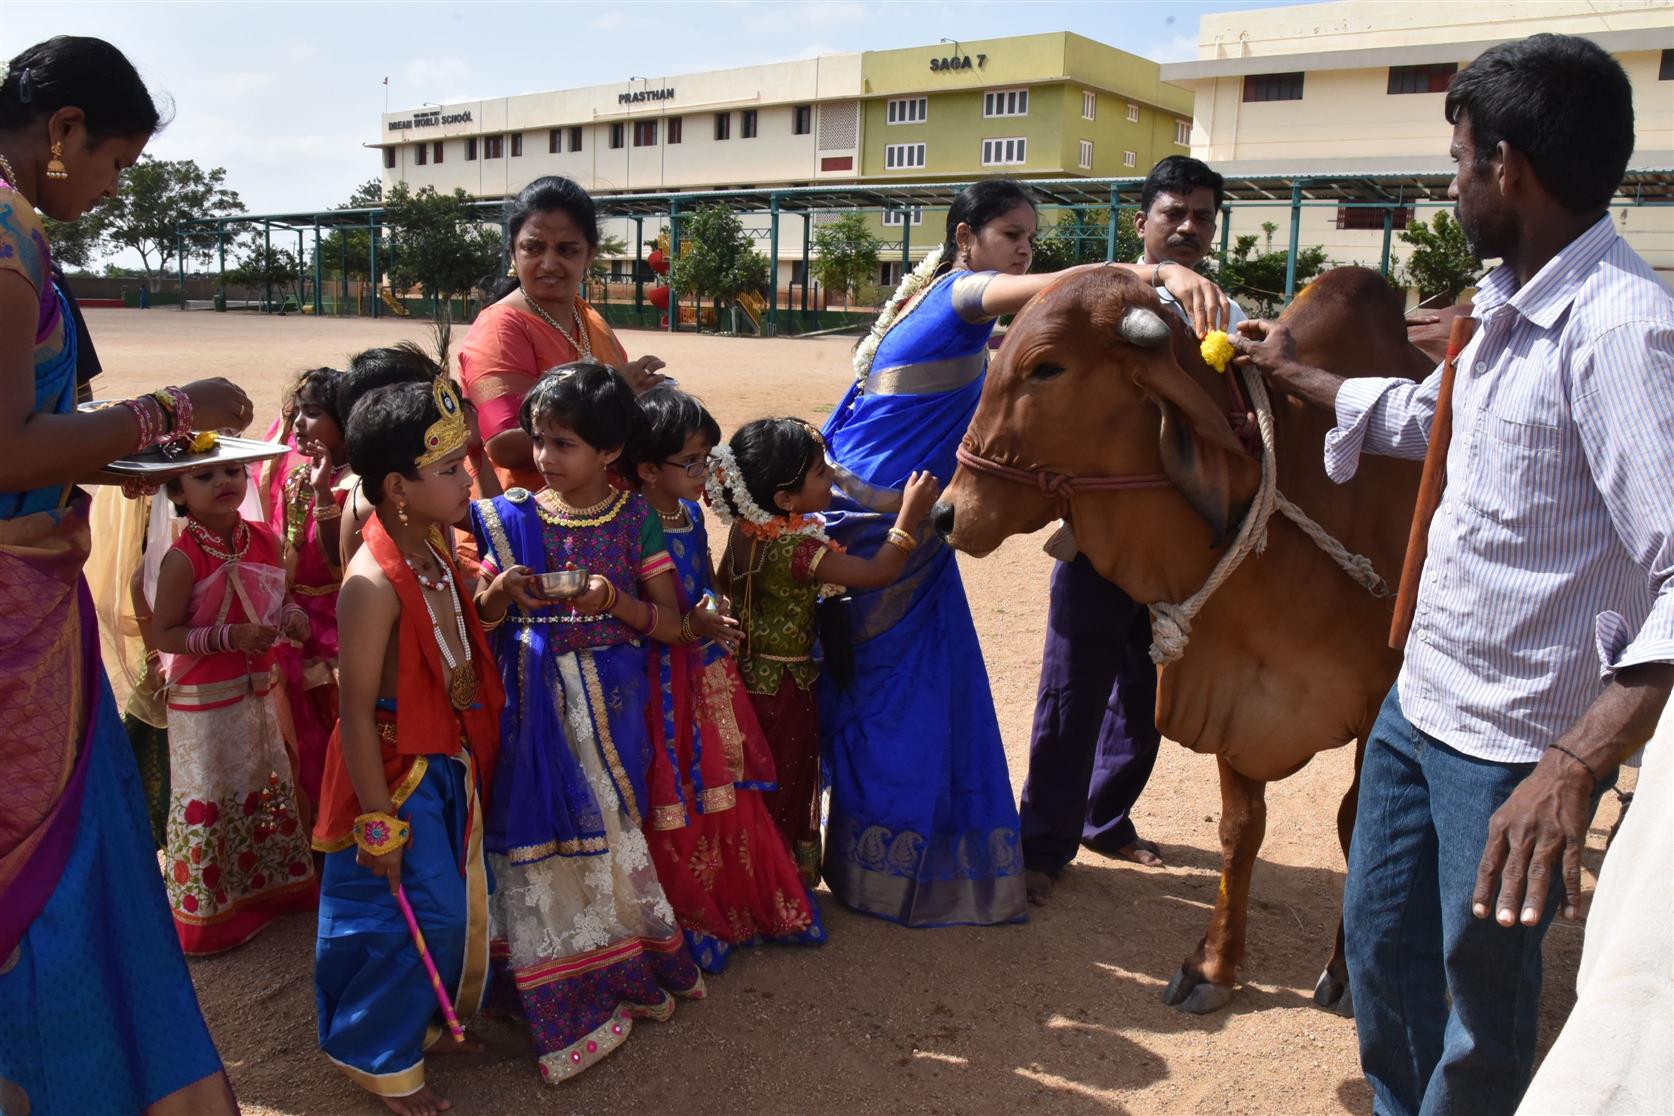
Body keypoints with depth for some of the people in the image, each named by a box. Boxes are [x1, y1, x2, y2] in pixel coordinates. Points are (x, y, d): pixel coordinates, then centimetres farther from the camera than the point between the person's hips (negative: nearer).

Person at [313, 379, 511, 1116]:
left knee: (456, 909, 19)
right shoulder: (373, 583, -26)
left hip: (450, 768, 9)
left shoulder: (435, 556, 2)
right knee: (416, 917, 0)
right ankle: (375, 1055, 23)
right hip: (397, 776, -9)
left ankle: (414, 1023, 42)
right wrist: (379, 820, -20)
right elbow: (357, 712, -23)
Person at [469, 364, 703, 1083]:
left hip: (608, 705, -1)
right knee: (544, 836, 2)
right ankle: (570, 1004, 18)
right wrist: (498, 594, -17)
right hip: (534, 707, 1)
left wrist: (616, 601, -21)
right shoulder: (512, 517, 1)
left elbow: (670, 625, -4)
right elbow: (480, 621, 5)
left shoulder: (635, 519, -3)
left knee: (606, 834, 7)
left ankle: (623, 982, 29)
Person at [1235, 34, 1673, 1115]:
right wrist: (1293, 373, 34)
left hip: (1517, 748, -9)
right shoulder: (1513, 309, 6)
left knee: (1482, 993, 12)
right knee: (1381, 945, 22)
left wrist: (1578, 764, -40)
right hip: (1418, 702, 9)